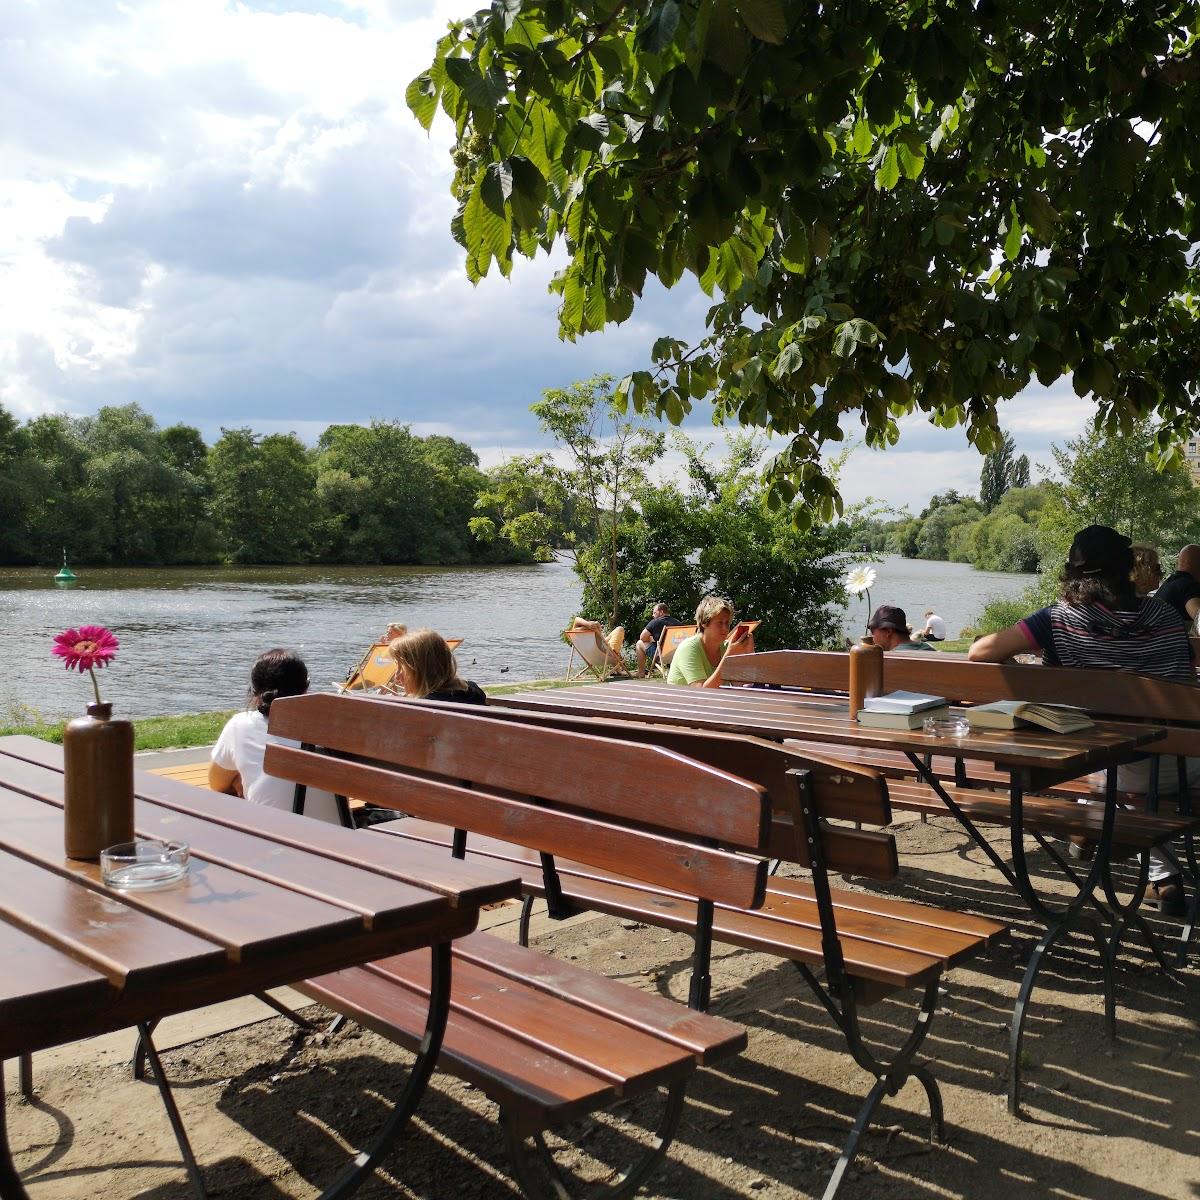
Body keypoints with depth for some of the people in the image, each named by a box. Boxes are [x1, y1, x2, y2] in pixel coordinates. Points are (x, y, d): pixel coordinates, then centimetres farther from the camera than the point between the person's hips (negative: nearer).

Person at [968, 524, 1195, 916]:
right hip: (1184, 767, 1)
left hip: (1121, 773, -1)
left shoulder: (1062, 619, -8)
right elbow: (1189, 684, 12)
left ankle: (1162, 876, 36)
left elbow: (980, 652, -11)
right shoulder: (1164, 614, 2)